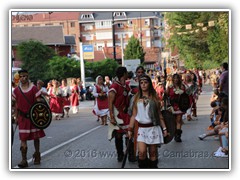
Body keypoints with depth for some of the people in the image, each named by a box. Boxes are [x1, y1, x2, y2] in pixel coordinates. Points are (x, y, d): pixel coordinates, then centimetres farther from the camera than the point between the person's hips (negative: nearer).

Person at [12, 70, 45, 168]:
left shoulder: (33, 88, -6)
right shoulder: (16, 90, 2)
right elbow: (16, 104, 9)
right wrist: (16, 117, 7)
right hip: (22, 116, 1)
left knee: (36, 136, 10)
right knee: (23, 138, -5)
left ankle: (37, 155, 25)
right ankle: (24, 160, -6)